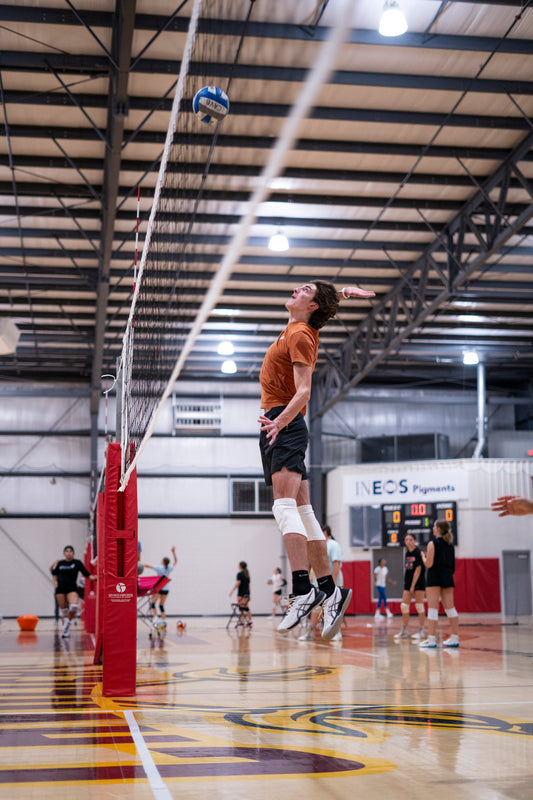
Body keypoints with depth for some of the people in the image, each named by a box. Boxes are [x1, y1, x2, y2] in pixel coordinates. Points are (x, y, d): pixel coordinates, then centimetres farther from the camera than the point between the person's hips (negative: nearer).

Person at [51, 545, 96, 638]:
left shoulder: (77, 562, -1)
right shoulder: (60, 563, 7)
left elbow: (86, 573, -8)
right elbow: (54, 573, 26)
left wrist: (92, 577, -25)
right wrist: (55, 581, 12)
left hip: (72, 588, -3)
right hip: (60, 589, 3)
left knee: (74, 606, -26)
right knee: (64, 610, 5)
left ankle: (68, 621, -1)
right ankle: (66, 631, 17)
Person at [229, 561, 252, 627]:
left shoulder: (240, 574, -9)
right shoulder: (247, 574, 13)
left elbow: (238, 583, -16)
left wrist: (232, 591, -14)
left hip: (241, 594, -7)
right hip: (247, 593, 7)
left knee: (242, 608, -8)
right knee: (246, 608, 10)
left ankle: (241, 622, -12)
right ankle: (250, 622, 9)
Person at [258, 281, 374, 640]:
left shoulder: (300, 335, -9)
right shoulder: (299, 329, 16)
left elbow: (304, 390, -20)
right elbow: (333, 298, 36)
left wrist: (280, 421, -31)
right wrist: (345, 290, 18)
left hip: (284, 425, -10)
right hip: (279, 424, 10)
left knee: (285, 506, -22)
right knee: (302, 510, 7)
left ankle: (303, 590, -32)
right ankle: (329, 589, 8)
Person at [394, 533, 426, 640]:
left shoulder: (418, 553, -10)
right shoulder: (407, 553, 10)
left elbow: (418, 570, -13)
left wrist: (413, 586, -15)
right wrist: (408, 584, 9)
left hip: (418, 583, -7)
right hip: (408, 583, 7)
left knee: (419, 607, -2)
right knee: (404, 606, 2)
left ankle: (420, 631, 4)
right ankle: (404, 632, 9)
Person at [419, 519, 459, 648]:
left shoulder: (433, 543, -9)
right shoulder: (450, 544, 11)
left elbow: (429, 564, -13)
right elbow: (452, 564, 15)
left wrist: (423, 556, 5)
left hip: (434, 577, -6)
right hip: (448, 577, 6)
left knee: (432, 608, -5)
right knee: (450, 607, 7)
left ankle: (431, 639, -7)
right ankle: (455, 638, 7)